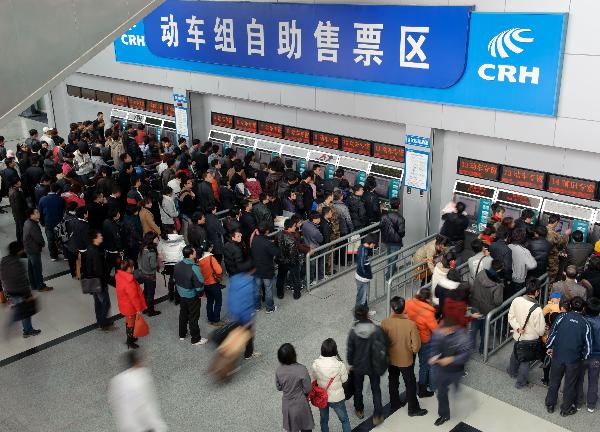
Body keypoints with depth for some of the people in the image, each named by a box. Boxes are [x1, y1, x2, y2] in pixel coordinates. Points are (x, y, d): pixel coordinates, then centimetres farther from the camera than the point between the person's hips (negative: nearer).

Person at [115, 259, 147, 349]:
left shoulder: (120, 276, -5)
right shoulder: (129, 282, -33)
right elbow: (133, 297, -27)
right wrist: (138, 309, -17)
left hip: (124, 305, 9)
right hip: (130, 307, -9)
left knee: (128, 322, 26)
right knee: (131, 324, 10)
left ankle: (130, 337, 43)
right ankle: (130, 342, 25)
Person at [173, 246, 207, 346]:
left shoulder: (178, 265, -7)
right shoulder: (194, 268, -31)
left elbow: (175, 278, 6)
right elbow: (199, 284, -26)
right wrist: (200, 293, -6)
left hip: (181, 294, 7)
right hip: (192, 296, -7)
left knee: (183, 314, 23)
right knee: (193, 318, 6)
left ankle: (182, 335, 39)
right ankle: (196, 339, 19)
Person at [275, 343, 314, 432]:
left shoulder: (279, 370, -15)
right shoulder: (301, 370, -28)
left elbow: (279, 387, -1)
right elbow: (308, 389, -18)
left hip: (286, 404, 4)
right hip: (300, 404, -4)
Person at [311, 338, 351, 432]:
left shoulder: (315, 364, -19)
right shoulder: (340, 365, -26)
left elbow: (315, 377, -3)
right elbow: (344, 380, -12)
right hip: (337, 398, -3)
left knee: (324, 420, 27)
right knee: (344, 420, 22)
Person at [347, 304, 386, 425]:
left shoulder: (353, 332, -20)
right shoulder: (377, 330, -23)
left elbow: (349, 350, -11)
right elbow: (384, 345, -13)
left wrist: (351, 363, 7)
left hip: (358, 366, 1)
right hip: (374, 366, -1)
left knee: (358, 388, 24)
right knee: (376, 390, 18)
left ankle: (359, 410, 42)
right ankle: (377, 416, 22)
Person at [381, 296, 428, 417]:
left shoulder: (385, 323, -22)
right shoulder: (411, 324, -28)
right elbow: (416, 347, -22)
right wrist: (411, 350, -1)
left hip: (390, 359, 3)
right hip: (406, 360, -2)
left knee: (393, 382, 25)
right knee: (410, 384, 19)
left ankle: (394, 404, 43)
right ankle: (413, 409, 35)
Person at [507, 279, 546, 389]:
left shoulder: (516, 301, -19)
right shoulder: (537, 309, -34)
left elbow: (511, 316, -7)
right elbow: (540, 330, -22)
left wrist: (517, 327, -12)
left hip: (517, 336, 5)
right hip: (530, 339, -5)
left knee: (515, 354, 31)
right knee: (525, 360, 19)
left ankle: (512, 372, 57)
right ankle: (521, 382, 37)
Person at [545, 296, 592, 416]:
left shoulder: (562, 317, -8)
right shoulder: (585, 324, -9)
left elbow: (552, 333, -6)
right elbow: (588, 345, -6)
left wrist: (550, 347, 10)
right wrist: (584, 357, 11)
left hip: (558, 356, 1)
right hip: (574, 359, -1)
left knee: (554, 381, 18)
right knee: (570, 384, 15)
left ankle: (550, 405, 31)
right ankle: (566, 409, 27)